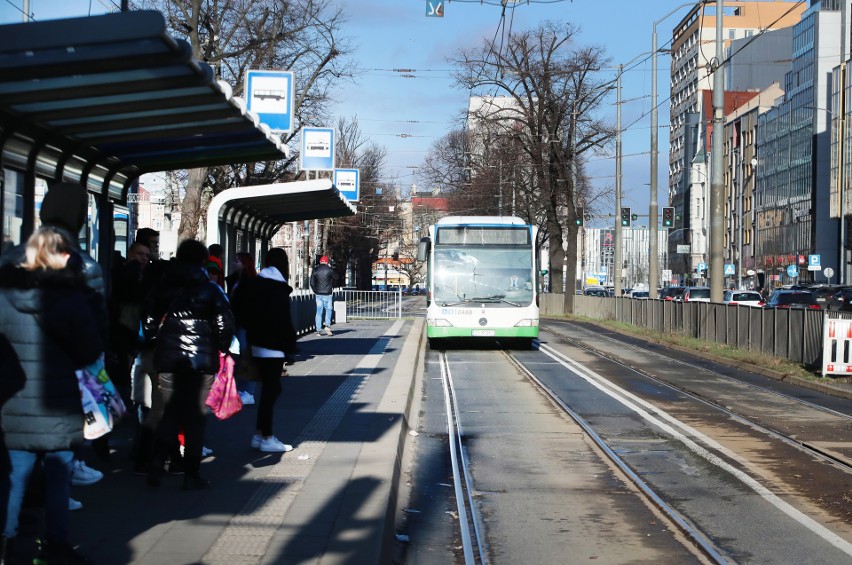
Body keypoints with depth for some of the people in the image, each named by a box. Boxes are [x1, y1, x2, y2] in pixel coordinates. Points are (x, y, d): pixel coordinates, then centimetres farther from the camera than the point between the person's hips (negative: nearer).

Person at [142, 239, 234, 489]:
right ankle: (191, 474, 6)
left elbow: (149, 323, 5)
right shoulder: (210, 290, -3)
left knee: (170, 412, 13)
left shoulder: (162, 287, 6)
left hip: (167, 359, 3)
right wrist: (221, 348, 8)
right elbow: (225, 325, -7)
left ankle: (156, 465, -2)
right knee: (195, 416, 4)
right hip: (201, 360, -2)